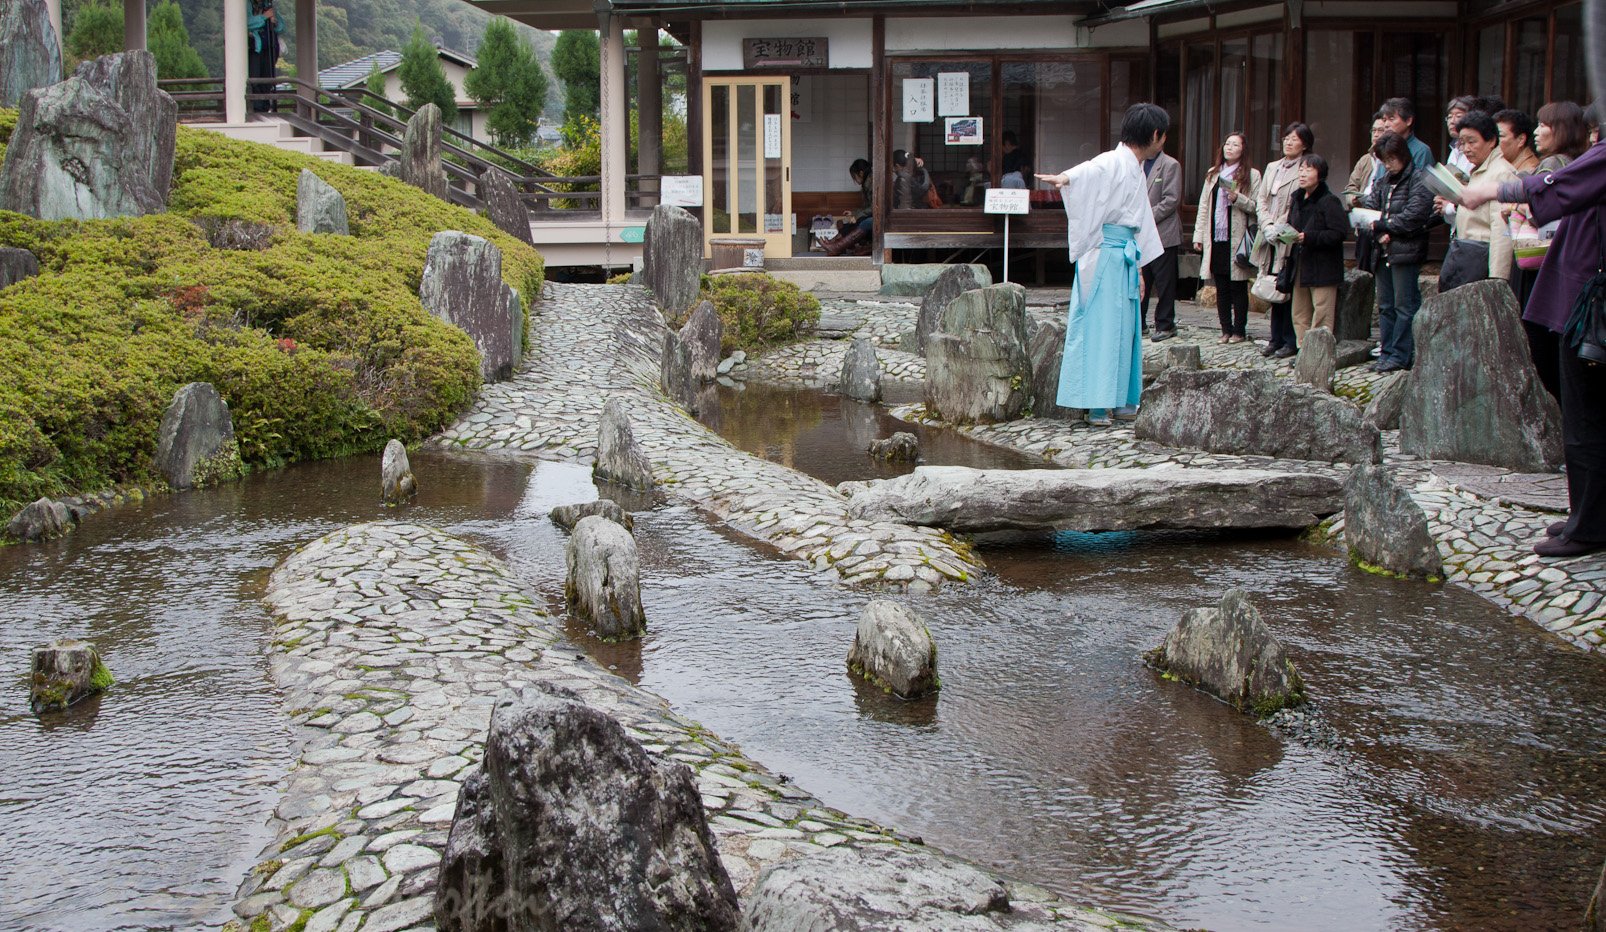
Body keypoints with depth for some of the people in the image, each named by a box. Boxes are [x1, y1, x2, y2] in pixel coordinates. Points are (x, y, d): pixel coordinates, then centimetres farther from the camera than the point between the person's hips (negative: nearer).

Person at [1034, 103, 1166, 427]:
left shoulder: (1136, 170, 20)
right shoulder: (1114, 163, -10)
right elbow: (1090, 170, -33)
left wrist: (1138, 269, 26)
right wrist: (1065, 177, -56)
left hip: (1124, 258, 9)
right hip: (1104, 256, -9)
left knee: (1125, 328, 13)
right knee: (1101, 328, -8)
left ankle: (1122, 401, 22)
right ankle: (1096, 405, -5)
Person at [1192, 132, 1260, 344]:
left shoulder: (1251, 175, 1)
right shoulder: (1212, 174, 15)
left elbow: (1256, 207, -2)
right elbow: (1204, 206, 16)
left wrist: (1238, 199, -19)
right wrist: (1198, 235, 10)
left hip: (1237, 239, -4)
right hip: (1216, 238, 4)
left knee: (1238, 288, -1)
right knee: (1221, 288, 6)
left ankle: (1239, 331, 5)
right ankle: (1226, 330, 12)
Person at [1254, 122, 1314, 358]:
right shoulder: (1272, 168, 19)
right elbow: (1260, 200, 13)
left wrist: (1280, 228, -14)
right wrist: (1268, 226, -3)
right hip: (1271, 241, 6)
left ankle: (1291, 341, 0)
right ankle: (1276, 339, 14)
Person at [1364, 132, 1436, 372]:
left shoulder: (1419, 180, -8)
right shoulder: (1385, 181, 15)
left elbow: (1412, 219, -15)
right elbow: (1369, 207, 8)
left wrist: (1379, 225, -8)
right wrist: (1379, 235, -9)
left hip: (1406, 252, -7)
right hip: (1385, 251, 7)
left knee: (1404, 305, -3)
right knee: (1385, 305, 10)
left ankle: (1401, 355, 0)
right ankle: (1386, 353, 16)